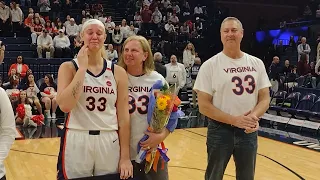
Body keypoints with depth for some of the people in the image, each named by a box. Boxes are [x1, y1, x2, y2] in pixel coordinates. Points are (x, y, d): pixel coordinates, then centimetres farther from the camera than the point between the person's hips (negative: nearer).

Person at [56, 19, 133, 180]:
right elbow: (65, 106, -18)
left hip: (110, 142, 2)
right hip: (76, 141, -1)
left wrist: (125, 156, 0)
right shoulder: (69, 67, -1)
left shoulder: (118, 72, 3)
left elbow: (123, 117, 2)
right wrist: (82, 67, -15)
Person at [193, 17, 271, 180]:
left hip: (249, 131, 3)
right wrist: (234, 120, -19)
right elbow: (204, 106, -10)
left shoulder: (256, 63, 4)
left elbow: (264, 98, 6)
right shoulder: (210, 65, -7)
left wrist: (254, 116, -15)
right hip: (220, 131, -3)